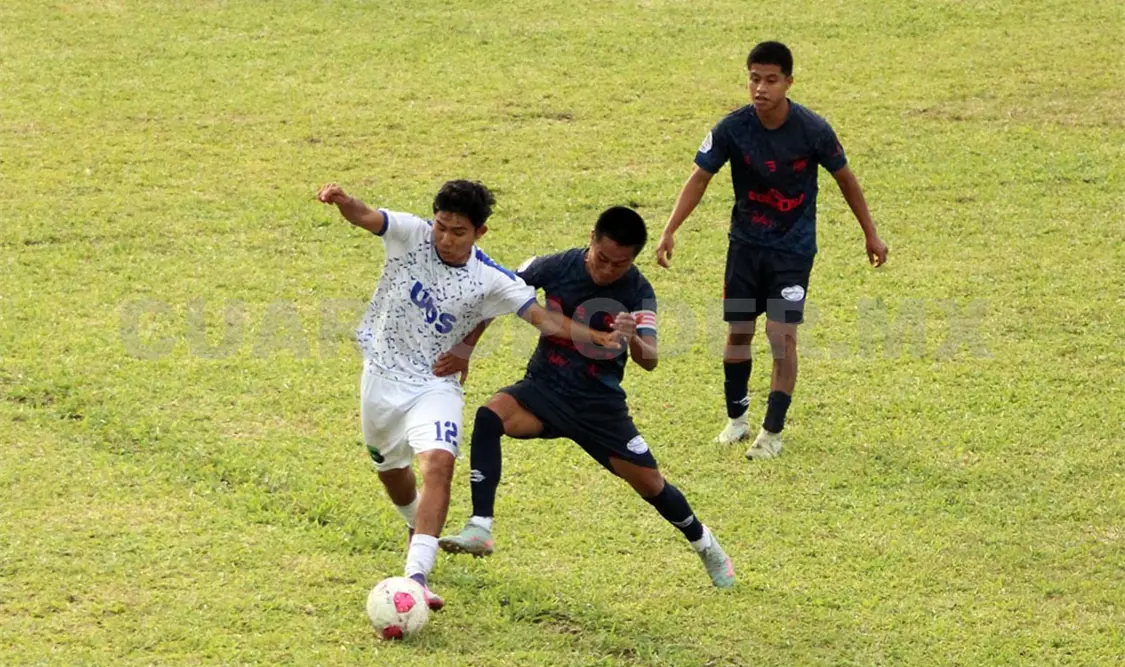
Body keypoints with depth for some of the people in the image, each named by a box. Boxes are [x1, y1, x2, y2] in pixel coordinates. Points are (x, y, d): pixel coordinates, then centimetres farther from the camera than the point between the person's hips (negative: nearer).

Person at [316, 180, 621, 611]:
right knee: (390, 470, 20)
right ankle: (417, 525, 55)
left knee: (439, 463, -26)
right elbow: (365, 217, -28)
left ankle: (416, 576, -33)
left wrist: (597, 338, -29)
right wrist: (342, 201, -52)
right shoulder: (411, 235, -12)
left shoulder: (491, 281, -10)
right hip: (383, 376, 2)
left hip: (435, 385, -2)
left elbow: (543, 318, -13)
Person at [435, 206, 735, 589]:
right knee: (489, 417, -30)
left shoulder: (638, 293, -13)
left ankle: (704, 544, 32)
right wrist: (464, 349, -6)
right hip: (545, 389, 0)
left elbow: (649, 361, -22)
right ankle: (479, 530, -33)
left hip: (600, 403, 0)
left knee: (649, 483, 1)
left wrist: (633, 341, -45)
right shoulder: (556, 268, -13)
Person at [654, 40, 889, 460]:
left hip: (794, 248, -2)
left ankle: (773, 432, 1)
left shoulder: (813, 130, -17)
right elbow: (700, 178, -6)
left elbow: (845, 178, -1)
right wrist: (670, 230, -18)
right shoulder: (732, 128, -14)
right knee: (738, 331, 6)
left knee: (783, 336, -10)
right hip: (746, 244, 2)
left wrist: (870, 234, 6)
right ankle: (736, 419, 26)